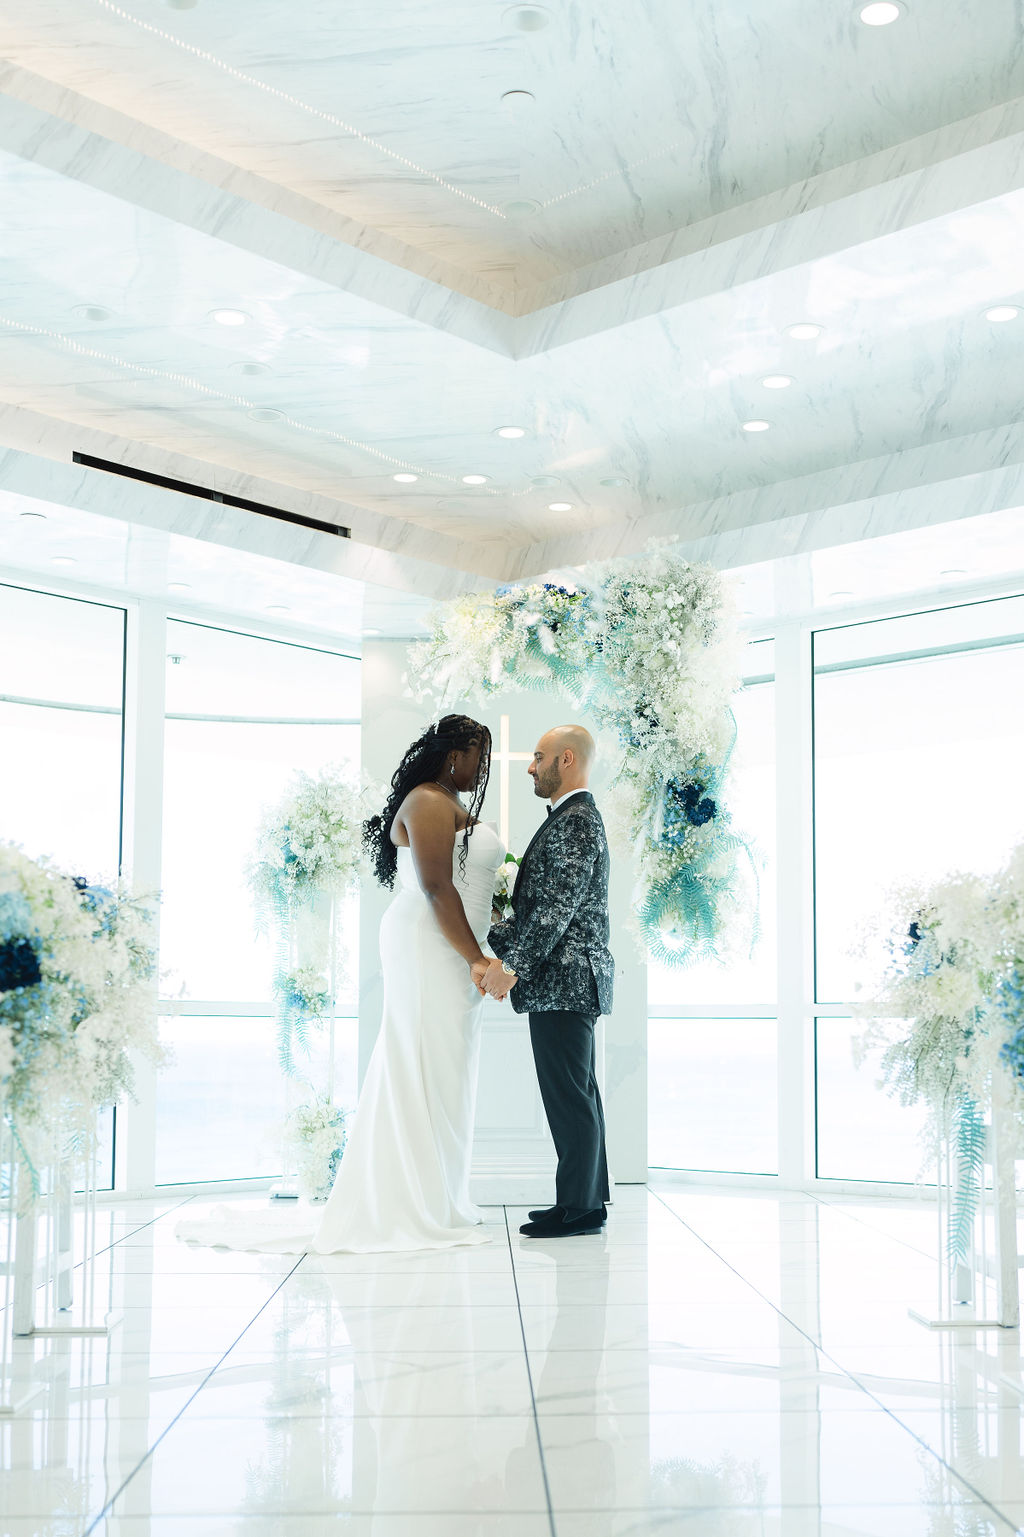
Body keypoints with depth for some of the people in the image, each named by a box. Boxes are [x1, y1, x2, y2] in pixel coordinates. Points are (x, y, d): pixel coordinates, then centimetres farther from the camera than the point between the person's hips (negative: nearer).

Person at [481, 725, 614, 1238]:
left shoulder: (576, 821, -14)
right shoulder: (573, 819, 19)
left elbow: (558, 907, -22)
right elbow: (538, 906, 20)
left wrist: (511, 966, -20)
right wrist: (490, 943, 15)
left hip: (564, 983, -11)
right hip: (567, 983, 11)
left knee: (569, 1096, -5)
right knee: (578, 1094, 14)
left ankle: (579, 1208, 1)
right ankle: (587, 1199, 21)